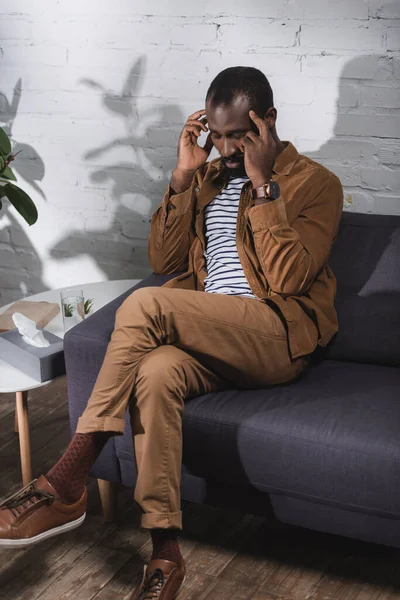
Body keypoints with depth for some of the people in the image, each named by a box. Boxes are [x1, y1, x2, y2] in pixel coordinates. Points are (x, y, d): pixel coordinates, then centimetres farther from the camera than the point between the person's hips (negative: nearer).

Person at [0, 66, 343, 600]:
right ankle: (165, 554, -27)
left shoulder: (315, 183, 3)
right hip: (207, 337, 5)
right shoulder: (209, 177, 20)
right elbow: (164, 261, 13)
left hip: (280, 336, -5)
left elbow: (288, 278, -12)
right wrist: (183, 177, 3)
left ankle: (65, 487, -24)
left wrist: (263, 183, -14)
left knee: (144, 305, -28)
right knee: (156, 371, -32)